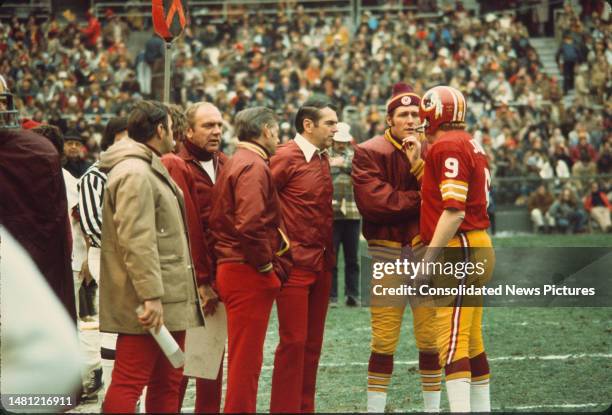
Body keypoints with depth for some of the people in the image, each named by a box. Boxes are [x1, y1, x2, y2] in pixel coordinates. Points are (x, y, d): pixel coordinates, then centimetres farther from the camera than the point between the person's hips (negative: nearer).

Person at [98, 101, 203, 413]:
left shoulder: (150, 170, 20)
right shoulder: (135, 174, -15)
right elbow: (137, 241, -23)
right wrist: (152, 296, -26)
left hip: (167, 299, 11)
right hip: (148, 304, -11)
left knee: (167, 382, 15)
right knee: (129, 382, -10)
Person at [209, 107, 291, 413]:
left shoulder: (234, 164, 18)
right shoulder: (254, 166, -13)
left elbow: (217, 221, 21)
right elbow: (250, 225, -26)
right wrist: (266, 265, -15)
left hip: (231, 269, 10)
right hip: (249, 273, -10)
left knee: (243, 358, 17)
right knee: (246, 358, -5)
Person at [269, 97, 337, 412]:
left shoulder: (322, 158, 13)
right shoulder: (286, 157, -11)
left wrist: (329, 256, 14)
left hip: (322, 264, 8)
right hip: (295, 264, -8)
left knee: (313, 342, 10)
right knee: (293, 342, -6)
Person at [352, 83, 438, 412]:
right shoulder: (370, 153, -1)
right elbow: (373, 202, -14)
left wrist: (419, 165, -12)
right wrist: (420, 199, -8)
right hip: (387, 252, -3)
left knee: (431, 336, 3)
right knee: (384, 338, -3)